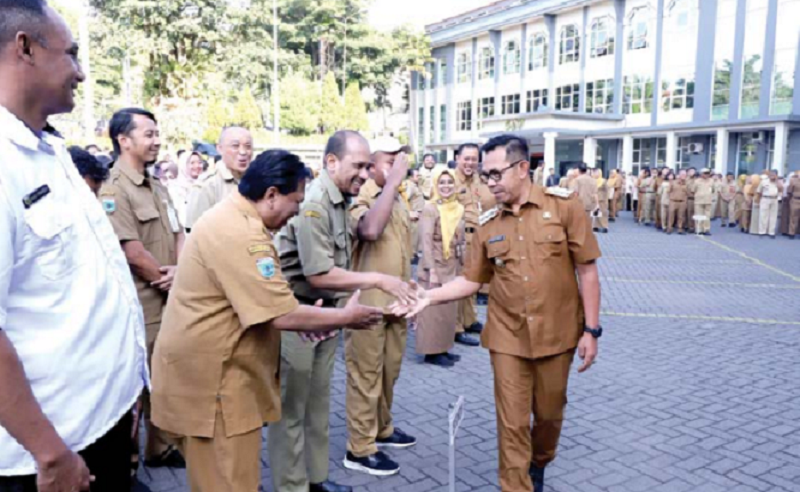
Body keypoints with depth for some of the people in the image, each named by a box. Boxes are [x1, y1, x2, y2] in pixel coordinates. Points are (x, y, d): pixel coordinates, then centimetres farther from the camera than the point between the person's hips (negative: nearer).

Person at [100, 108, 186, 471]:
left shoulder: (157, 188, 12)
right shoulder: (114, 191, -15)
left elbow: (178, 236, 11)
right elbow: (132, 253, -20)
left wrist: (181, 272, -9)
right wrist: (171, 283, -9)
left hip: (168, 302, 8)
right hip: (139, 307, -8)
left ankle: (159, 447, 32)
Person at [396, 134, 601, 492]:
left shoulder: (564, 205, -8)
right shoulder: (488, 224, 0)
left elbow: (587, 270, -6)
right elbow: (472, 280, 5)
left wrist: (591, 329, -8)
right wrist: (430, 297, -10)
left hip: (556, 333, -1)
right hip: (507, 336, 1)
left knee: (549, 413, 18)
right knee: (512, 423, 5)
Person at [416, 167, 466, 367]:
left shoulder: (458, 209, 7)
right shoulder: (430, 208, -12)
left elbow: (462, 239, 13)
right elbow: (426, 241, -16)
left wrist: (463, 265, 11)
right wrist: (431, 270, -21)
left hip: (453, 267, 7)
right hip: (435, 266, -7)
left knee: (450, 309, 12)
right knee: (434, 309, 0)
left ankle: (443, 348, 24)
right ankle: (432, 352, 10)